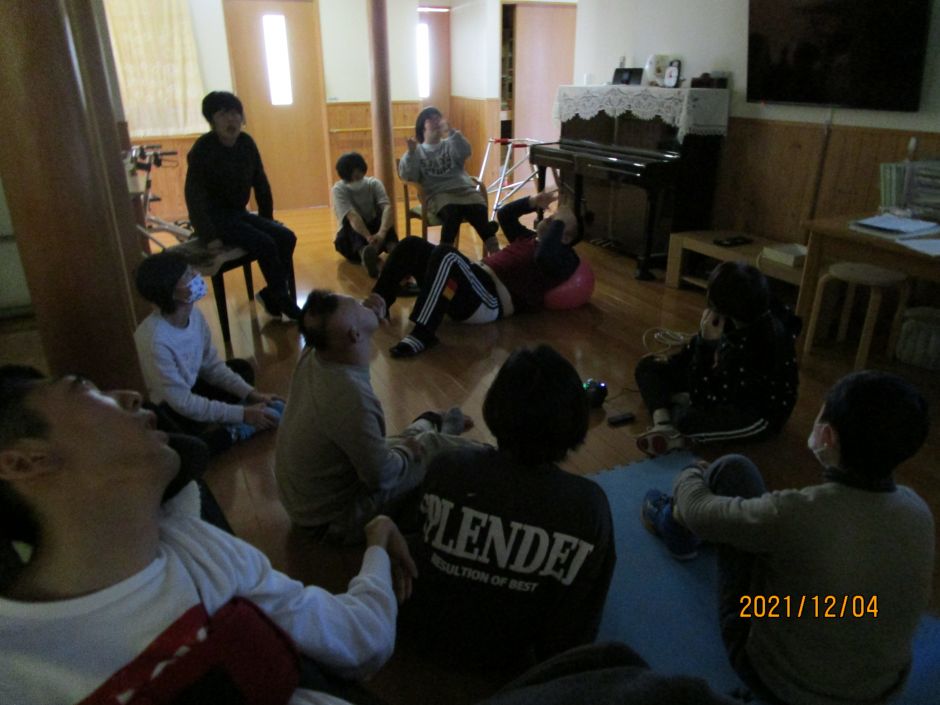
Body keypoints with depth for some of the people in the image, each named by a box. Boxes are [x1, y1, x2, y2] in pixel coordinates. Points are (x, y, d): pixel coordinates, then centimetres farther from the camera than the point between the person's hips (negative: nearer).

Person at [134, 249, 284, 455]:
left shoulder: (194, 314, -12)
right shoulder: (153, 340, -33)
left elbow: (212, 366, -1)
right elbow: (182, 402, -28)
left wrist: (251, 394, -11)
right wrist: (242, 414, -28)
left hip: (193, 387, 8)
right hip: (171, 407, -8)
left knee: (242, 368, 17)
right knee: (215, 438, -30)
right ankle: (233, 431, 2)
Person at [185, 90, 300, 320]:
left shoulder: (246, 143, 2)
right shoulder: (203, 149, -17)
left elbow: (261, 184, 10)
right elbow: (194, 195, -21)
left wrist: (267, 220, 8)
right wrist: (210, 238, -28)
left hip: (239, 213, 7)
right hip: (215, 217, -7)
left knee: (286, 238, -11)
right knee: (265, 244, -24)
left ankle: (272, 294, 1)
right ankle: (284, 301, -8)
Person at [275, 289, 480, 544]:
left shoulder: (312, 354, -14)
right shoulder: (351, 398, -37)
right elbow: (381, 476, -26)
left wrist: (370, 314, -9)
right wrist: (407, 451, -5)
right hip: (335, 516, -7)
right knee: (437, 447, -2)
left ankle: (432, 424, 45)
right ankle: (435, 425, 24)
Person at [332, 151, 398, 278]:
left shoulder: (374, 183, -8)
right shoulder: (339, 189, -14)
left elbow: (387, 208, -26)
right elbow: (352, 216, -31)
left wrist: (382, 233, -47)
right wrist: (369, 237, -49)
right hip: (351, 239, -2)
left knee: (385, 216, -27)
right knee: (352, 222, -34)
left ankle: (395, 251, -54)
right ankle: (364, 255, -65)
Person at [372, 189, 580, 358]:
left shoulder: (564, 259, 0)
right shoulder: (529, 237, 27)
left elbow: (545, 258, -24)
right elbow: (504, 214, 39)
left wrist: (559, 222, -12)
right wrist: (532, 202, 25)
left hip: (488, 300, -9)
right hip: (472, 279, 9)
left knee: (445, 256, -36)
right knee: (411, 245, -1)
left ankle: (422, 334, -37)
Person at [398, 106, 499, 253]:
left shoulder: (450, 145, 23)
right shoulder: (417, 150, 18)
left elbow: (465, 152, 0)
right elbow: (407, 176, 3)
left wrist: (452, 132, -13)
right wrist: (411, 153, -12)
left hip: (464, 189, 2)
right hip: (438, 194, -2)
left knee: (479, 213, -30)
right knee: (452, 214, -38)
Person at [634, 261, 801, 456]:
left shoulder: (753, 345, -36)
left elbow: (704, 397, -31)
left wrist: (708, 344, -36)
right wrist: (670, 363, 3)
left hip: (760, 413, -9)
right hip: (729, 386, 9)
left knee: (688, 420, -42)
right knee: (648, 366, 2)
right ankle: (664, 426, -21)